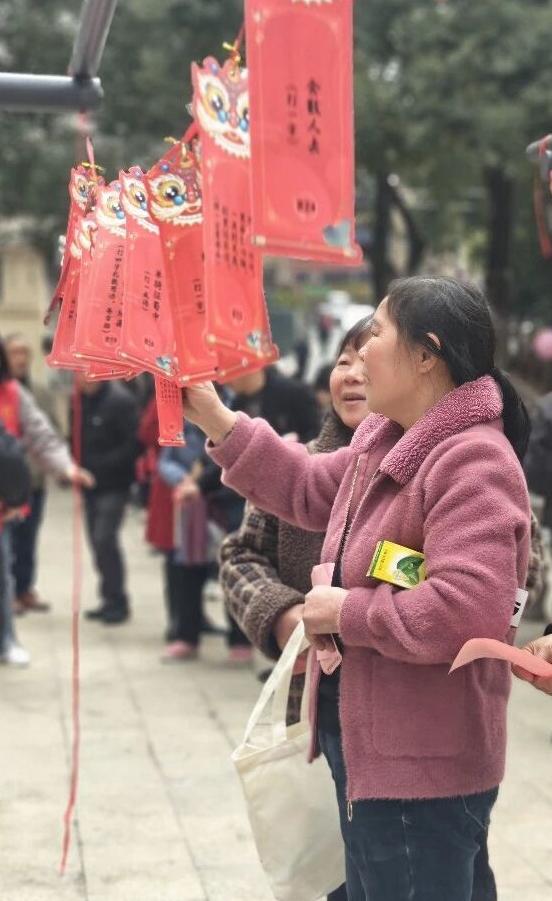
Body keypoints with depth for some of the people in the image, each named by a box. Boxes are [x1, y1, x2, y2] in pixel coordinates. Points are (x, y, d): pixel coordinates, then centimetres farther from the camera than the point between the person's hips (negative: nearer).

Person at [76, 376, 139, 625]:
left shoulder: (120, 400, -14)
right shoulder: (80, 399, 7)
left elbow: (134, 443, -18)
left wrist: (102, 464, -21)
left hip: (114, 485, -7)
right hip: (90, 484, 7)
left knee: (104, 539, -14)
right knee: (98, 541, 10)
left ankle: (117, 601, -3)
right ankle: (111, 600, 20)